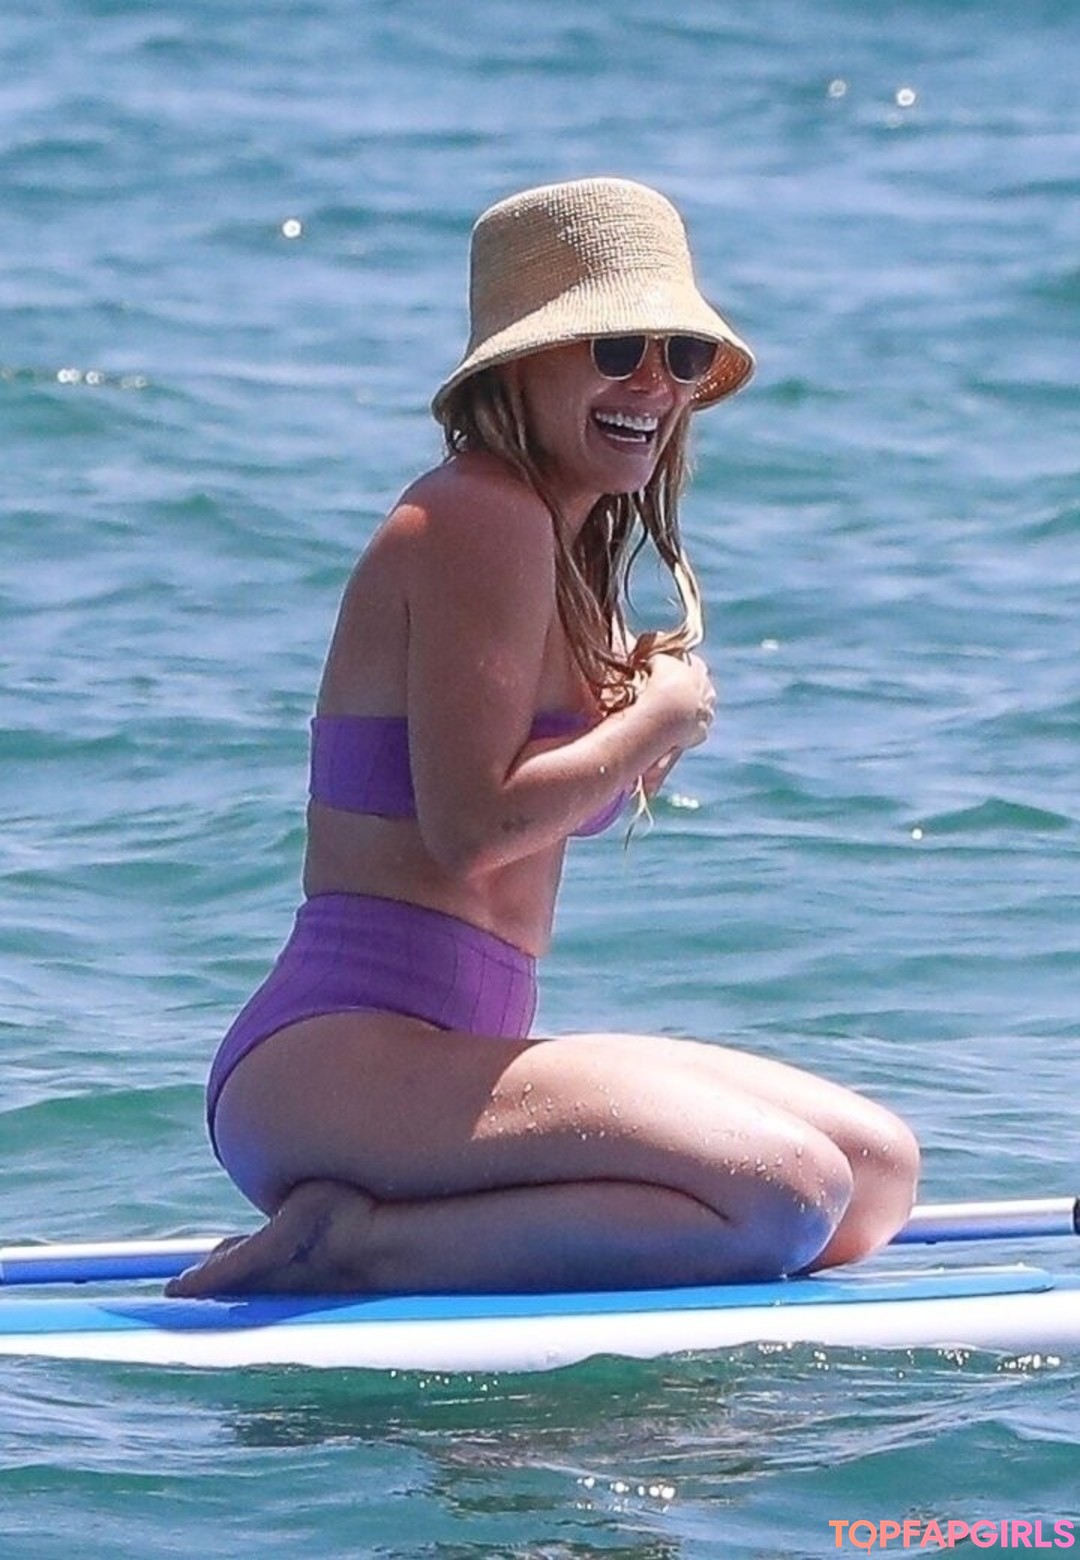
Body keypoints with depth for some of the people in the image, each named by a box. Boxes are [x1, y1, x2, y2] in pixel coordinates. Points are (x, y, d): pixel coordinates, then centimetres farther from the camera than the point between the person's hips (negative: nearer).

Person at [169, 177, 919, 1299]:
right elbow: (470, 820, -19)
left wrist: (641, 722, 6)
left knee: (880, 1173, 9)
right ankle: (358, 1249, -16)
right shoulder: (482, 518, -9)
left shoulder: (562, 544, 22)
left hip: (443, 1057, 11)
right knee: (790, 1195, -23)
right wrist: (663, 716, -4)